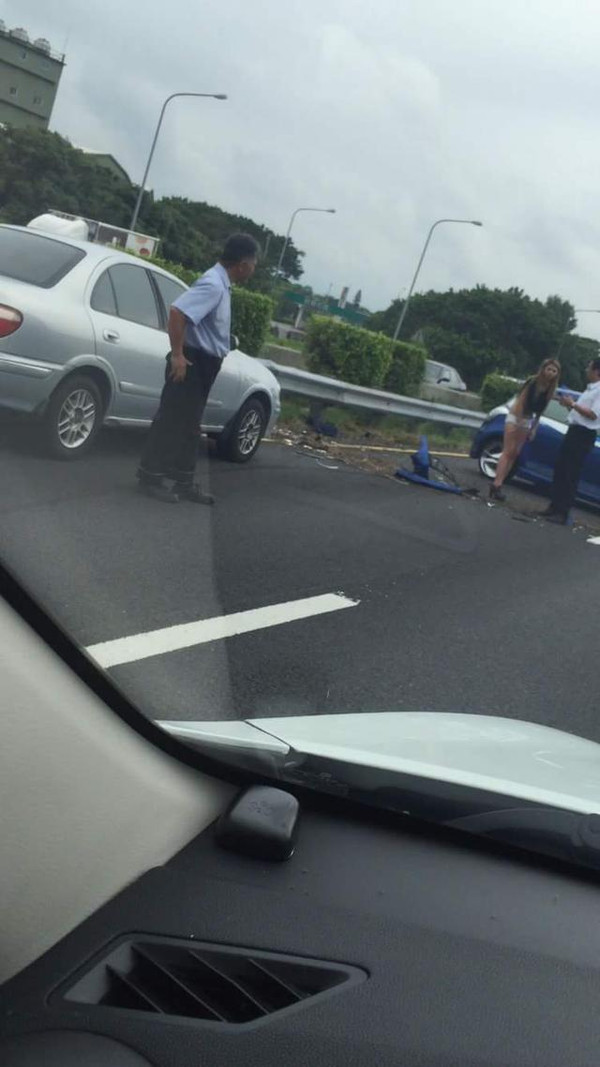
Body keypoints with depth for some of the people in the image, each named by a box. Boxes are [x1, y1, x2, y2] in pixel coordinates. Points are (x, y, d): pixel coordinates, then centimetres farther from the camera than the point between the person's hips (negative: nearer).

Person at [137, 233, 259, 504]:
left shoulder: (221, 283, 10)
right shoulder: (213, 284, -20)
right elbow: (177, 312, -31)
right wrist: (177, 354, -26)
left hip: (203, 363, 10)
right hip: (192, 362, -10)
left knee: (189, 426, 14)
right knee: (171, 422, -1)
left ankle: (183, 483, 22)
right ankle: (151, 477, 8)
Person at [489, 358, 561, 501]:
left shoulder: (550, 390, 3)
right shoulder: (533, 382, -12)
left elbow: (541, 410, 9)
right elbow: (520, 401, -13)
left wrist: (534, 428, 6)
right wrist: (520, 420, -18)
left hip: (528, 421, 6)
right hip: (516, 417, -6)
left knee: (514, 455, 1)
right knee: (507, 452, -12)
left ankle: (497, 485, 1)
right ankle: (497, 485, -18)